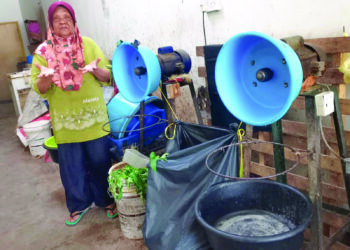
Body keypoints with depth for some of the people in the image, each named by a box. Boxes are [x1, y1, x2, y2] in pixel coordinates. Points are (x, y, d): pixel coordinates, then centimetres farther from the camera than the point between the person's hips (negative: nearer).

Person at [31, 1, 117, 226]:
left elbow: (109, 76, 2)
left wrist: (96, 70, -20)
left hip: (94, 117, 0)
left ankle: (106, 199, 31)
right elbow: (39, 89, 0)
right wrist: (45, 78, -22)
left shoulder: (89, 44, 3)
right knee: (72, 166, 11)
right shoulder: (43, 52, 2)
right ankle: (79, 204, 31)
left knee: (101, 161, 9)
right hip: (65, 120, 0)